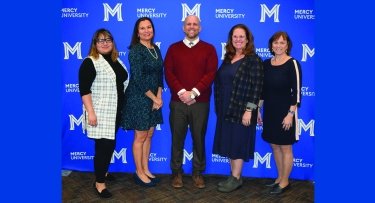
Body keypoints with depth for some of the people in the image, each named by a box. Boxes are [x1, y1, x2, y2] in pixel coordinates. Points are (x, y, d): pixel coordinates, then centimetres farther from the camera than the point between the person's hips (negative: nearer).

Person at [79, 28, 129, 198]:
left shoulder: (116, 60, 12)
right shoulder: (90, 62, -10)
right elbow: (84, 89, -16)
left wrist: (123, 108, 18)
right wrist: (90, 112, -22)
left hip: (115, 111, 7)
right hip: (100, 112, -7)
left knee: (109, 144, 16)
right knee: (104, 145, -5)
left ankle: (102, 171, 36)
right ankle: (99, 183, 8)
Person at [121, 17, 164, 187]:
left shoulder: (156, 49, 9)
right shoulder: (135, 50, -12)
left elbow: (159, 74, 10)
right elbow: (138, 78, -18)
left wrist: (159, 96, -2)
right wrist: (154, 98, -12)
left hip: (154, 98, 7)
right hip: (139, 98, -7)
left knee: (149, 135, 14)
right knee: (140, 137, 4)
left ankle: (146, 169, 27)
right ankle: (139, 173, 19)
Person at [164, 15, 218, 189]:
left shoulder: (208, 49, 6)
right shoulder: (173, 48, 9)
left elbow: (211, 73, -4)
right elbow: (168, 73, 0)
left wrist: (193, 92, -14)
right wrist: (181, 92, -13)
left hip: (200, 102, 0)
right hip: (178, 101, 1)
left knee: (199, 138, 6)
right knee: (177, 138, 5)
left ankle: (198, 173, 20)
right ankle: (177, 173, 18)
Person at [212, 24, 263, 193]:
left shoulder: (253, 60, -10)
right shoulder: (228, 58, 10)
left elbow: (257, 87, -15)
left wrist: (249, 110, -19)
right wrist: (218, 106, 11)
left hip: (241, 110, -7)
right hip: (225, 109, 7)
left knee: (238, 143, 2)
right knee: (229, 143, 12)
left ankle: (236, 178, 17)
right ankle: (233, 176, 25)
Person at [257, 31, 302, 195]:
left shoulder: (292, 64, -11)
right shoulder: (266, 64, 6)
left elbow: (296, 91, -14)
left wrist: (290, 114, -18)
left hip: (285, 112, -6)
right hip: (269, 111, 6)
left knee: (285, 147, 4)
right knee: (275, 146, 14)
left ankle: (285, 182, 19)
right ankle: (280, 178, 29)